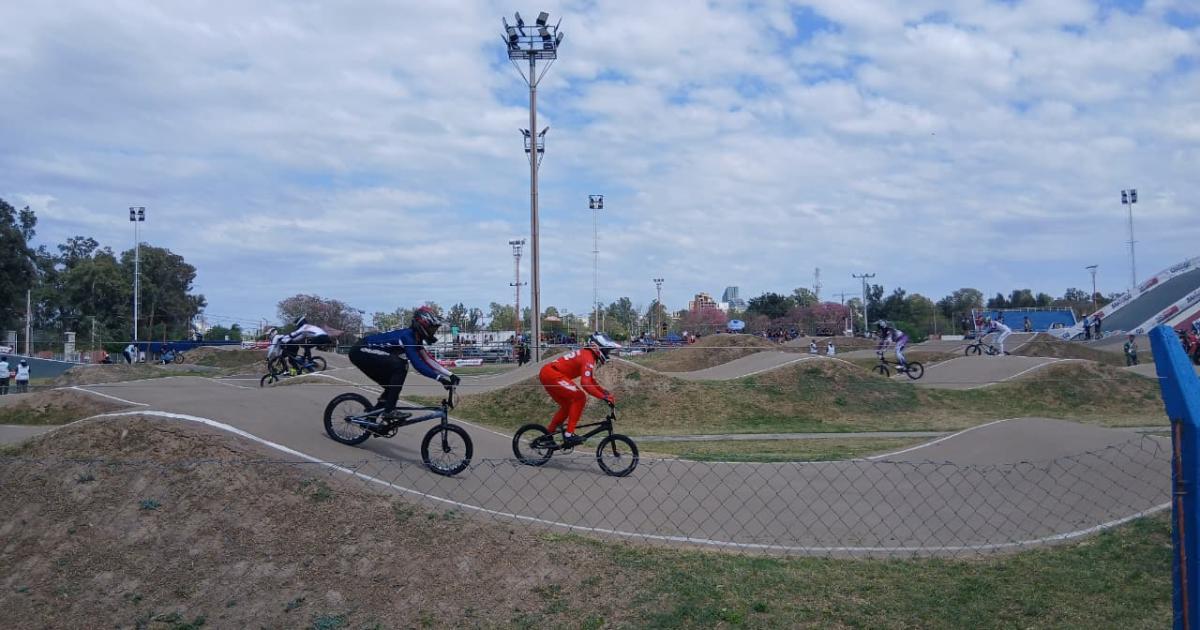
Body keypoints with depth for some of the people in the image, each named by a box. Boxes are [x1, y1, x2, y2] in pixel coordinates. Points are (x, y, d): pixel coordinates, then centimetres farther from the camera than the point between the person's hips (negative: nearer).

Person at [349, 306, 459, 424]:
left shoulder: (416, 339, 6)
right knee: (399, 366, -23)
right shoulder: (407, 336, -23)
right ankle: (389, 411, -21)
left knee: (393, 385, 8)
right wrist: (440, 378, -36)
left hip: (369, 354, 10)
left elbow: (429, 360, 5)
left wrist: (450, 375, -4)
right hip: (361, 351, -10)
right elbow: (417, 364, -32)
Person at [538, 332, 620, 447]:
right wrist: (604, 397, -26)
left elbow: (591, 380, 24)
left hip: (547, 374, 11)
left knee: (567, 405, 19)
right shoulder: (588, 357, -15)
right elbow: (585, 383, -27)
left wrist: (605, 392, 12)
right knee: (580, 398, -12)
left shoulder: (588, 355, 17)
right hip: (551, 374, -11)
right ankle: (569, 434, -12)